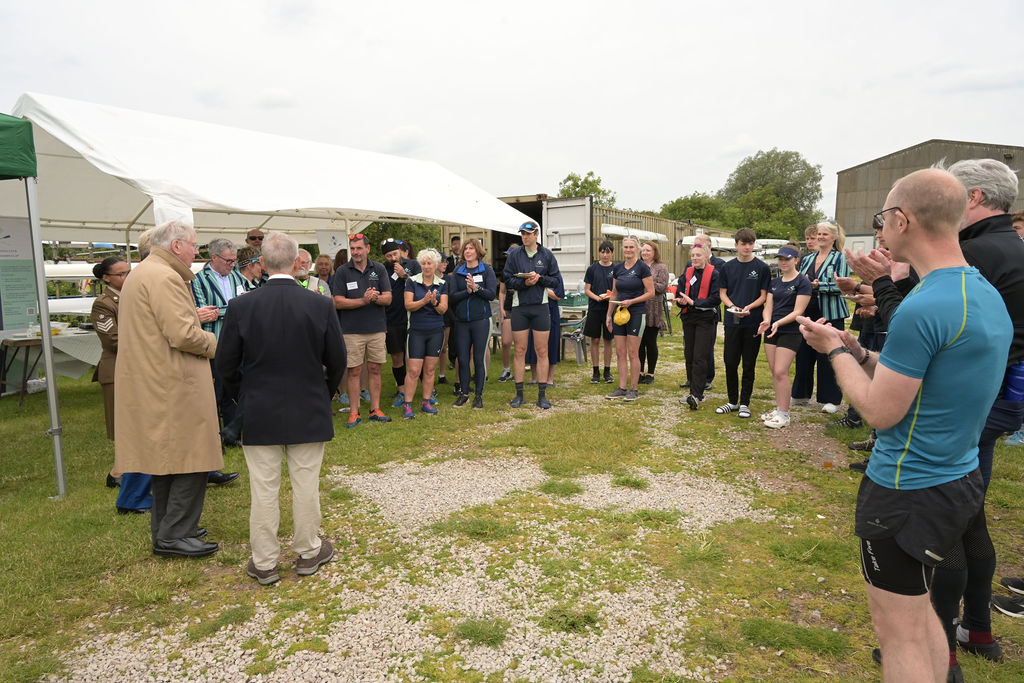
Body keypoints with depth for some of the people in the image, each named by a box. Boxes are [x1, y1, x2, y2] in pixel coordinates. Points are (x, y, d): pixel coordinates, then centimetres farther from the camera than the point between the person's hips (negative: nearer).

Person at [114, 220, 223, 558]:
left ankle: (167, 529, 27)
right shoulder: (164, 277, -16)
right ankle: (175, 536, 3)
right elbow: (183, 335, -23)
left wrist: (196, 315, 16)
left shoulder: (140, 274, 18)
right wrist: (215, 342, -7)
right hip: (174, 387, -11)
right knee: (192, 458, -3)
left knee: (167, 457, 17)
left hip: (154, 385, 11)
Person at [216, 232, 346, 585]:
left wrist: (244, 398, 14)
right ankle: (308, 552, 28)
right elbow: (337, 361, -3)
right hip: (309, 413, 0)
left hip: (259, 413, 0)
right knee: (306, 486, 12)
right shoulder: (321, 305, -10)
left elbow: (226, 364, -3)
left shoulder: (240, 306, -10)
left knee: (263, 489, 10)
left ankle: (264, 563, 22)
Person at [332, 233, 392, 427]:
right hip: (352, 330, -2)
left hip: (377, 328, 2)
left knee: (375, 369, 8)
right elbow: (338, 302, -7)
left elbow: (388, 298, 0)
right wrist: (364, 300, -18)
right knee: (354, 371, 3)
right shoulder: (342, 272, -1)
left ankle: (375, 410, 18)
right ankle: (354, 413, 12)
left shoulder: (379, 269, 4)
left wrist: (376, 297, -22)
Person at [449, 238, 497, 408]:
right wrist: (467, 291, -15)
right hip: (461, 321, 3)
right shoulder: (457, 271, 8)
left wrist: (476, 287, -21)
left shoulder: (487, 270, 2)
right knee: (462, 359, 5)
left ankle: (478, 395, 13)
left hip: (481, 320, -2)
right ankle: (463, 393, 18)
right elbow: (451, 297, 0)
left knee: (479, 359, 2)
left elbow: (492, 294, -7)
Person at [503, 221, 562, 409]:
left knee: (542, 352, 3)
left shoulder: (547, 255, 4)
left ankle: (542, 395, 11)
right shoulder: (514, 255, 4)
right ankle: (519, 394, 14)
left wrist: (539, 278, -14)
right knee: (519, 351, 5)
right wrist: (524, 282, -16)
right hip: (519, 307, 0)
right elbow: (507, 280, 0)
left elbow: (555, 280, 3)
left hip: (541, 307, 0)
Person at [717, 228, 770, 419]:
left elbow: (764, 295, 0)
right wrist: (733, 306, -10)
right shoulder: (728, 267, 8)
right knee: (730, 363, 5)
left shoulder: (762, 268, 0)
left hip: (753, 322, -2)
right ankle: (733, 401, 19)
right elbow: (722, 293, 9)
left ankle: (744, 403, 14)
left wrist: (749, 307, -18)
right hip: (732, 321, 2)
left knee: (749, 365, 4)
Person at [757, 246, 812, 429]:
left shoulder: (802, 282, -6)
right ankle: (778, 408, 18)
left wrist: (778, 323, -26)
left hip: (790, 332, -6)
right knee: (774, 372, 8)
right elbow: (768, 306, 7)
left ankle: (784, 414, -4)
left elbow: (798, 311, -12)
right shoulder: (774, 283, 13)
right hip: (771, 331, 7)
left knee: (780, 372, -12)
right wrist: (766, 321, -14)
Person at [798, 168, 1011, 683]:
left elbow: (880, 412, -20)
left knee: (899, 631, 6)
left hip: (908, 491, -9)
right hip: (960, 479, 9)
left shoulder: (923, 308, -26)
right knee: (917, 603, 26)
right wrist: (855, 351, 8)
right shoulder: (988, 295, 6)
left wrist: (835, 352, -7)